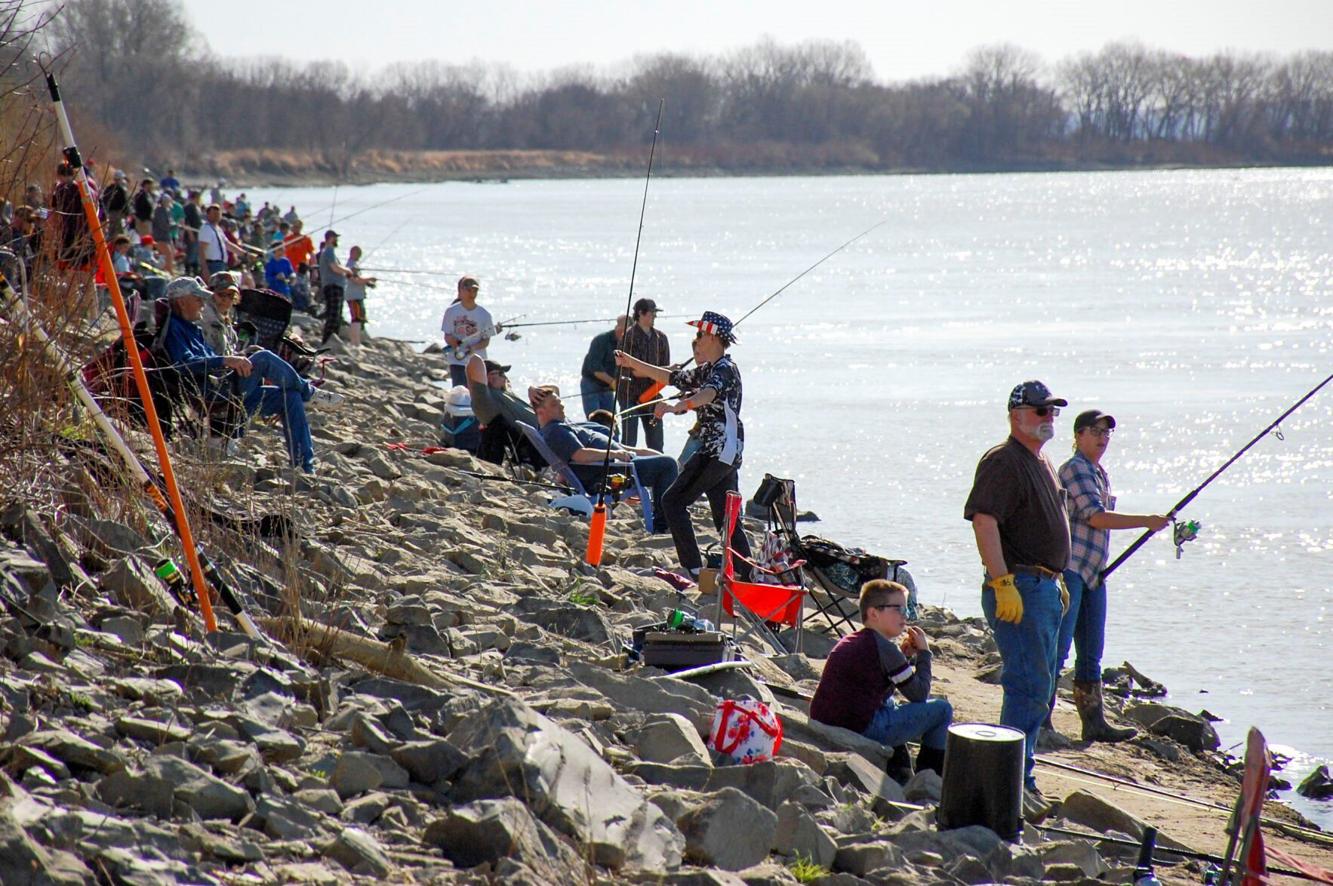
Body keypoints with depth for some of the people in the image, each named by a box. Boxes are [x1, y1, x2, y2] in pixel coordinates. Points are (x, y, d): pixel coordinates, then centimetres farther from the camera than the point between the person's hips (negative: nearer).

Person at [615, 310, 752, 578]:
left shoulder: (724, 369, -12)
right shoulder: (707, 370, 19)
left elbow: (709, 394, -34)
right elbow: (669, 377, 28)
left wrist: (678, 406, -51)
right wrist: (632, 363, 22)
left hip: (719, 449, -10)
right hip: (725, 454, 10)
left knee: (673, 501, -8)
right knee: (726, 516, 10)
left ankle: (692, 568, -13)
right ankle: (749, 576, 7)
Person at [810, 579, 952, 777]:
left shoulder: (850, 641, 17)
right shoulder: (883, 648, -12)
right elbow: (919, 694, -7)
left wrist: (905, 655, 16)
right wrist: (924, 652, 5)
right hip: (863, 729, -10)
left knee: (889, 702, 41)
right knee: (942, 709, -2)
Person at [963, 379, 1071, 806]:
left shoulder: (1041, 463, 19)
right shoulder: (1003, 462, -13)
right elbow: (984, 522, -23)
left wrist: (1057, 582, 25)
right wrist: (1003, 583, -27)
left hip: (1045, 587, 10)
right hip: (1018, 587, -10)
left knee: (1038, 687, 14)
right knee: (1029, 686, -12)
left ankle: (1018, 777, 22)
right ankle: (1016, 781, -9)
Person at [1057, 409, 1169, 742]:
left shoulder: (1100, 474, 20)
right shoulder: (1075, 468, -9)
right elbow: (1095, 516, -18)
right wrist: (1146, 521, -15)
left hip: (1092, 572, 9)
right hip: (1069, 568, -9)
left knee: (1091, 653, 10)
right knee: (1057, 649, -11)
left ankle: (1095, 723, 13)